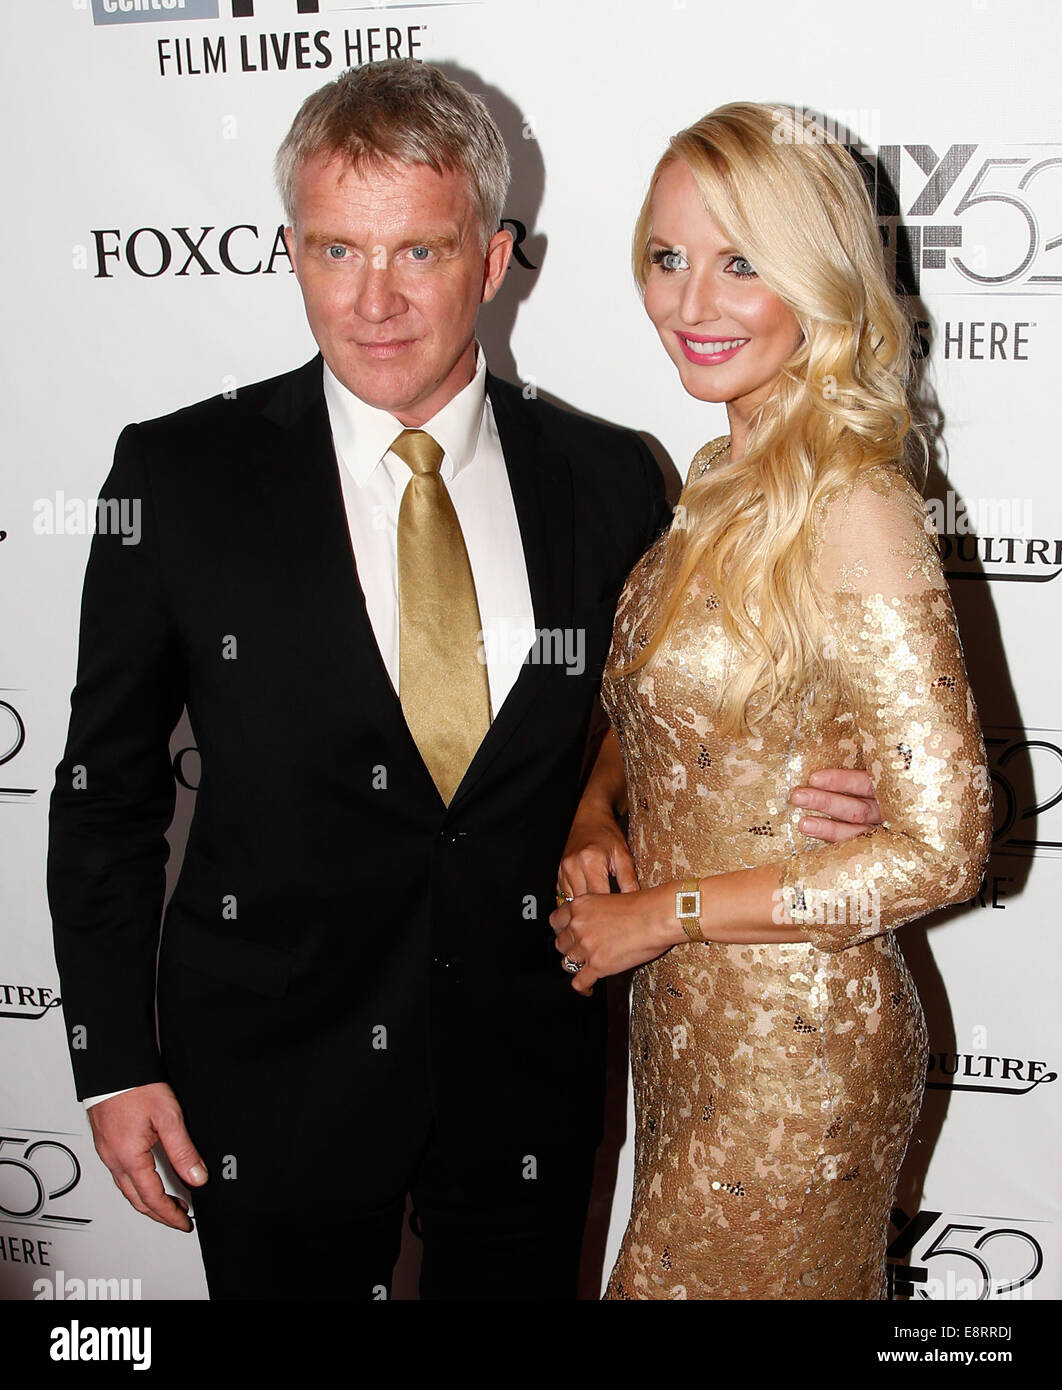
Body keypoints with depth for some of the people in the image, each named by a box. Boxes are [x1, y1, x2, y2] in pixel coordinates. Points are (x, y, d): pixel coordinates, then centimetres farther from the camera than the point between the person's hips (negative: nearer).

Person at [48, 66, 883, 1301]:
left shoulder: (609, 481, -4)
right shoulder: (181, 476, -8)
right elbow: (106, 784, -2)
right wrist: (115, 1059, -3)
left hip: (527, 1073, 2)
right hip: (272, 1073, -1)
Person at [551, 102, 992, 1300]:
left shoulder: (852, 514, -23)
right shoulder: (721, 480, 2)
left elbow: (940, 849, -24)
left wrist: (664, 912, -17)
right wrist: (595, 813, -5)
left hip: (795, 1045, -7)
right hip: (681, 1013, 8)